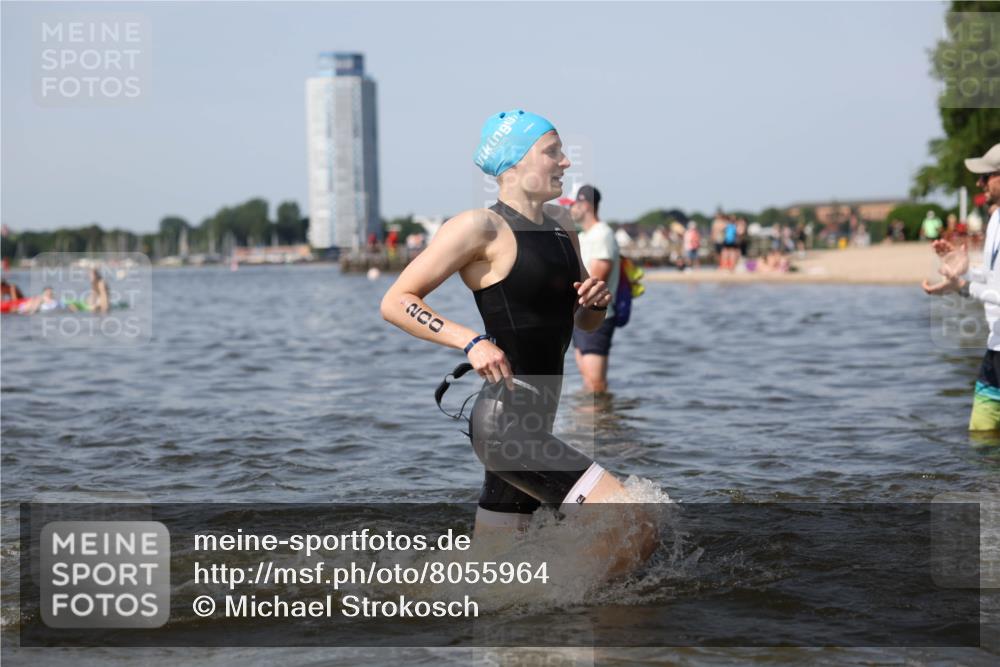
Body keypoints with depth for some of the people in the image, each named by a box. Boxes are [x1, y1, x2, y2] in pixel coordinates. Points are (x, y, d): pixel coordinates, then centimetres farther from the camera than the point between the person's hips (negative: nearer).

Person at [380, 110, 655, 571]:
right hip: (504, 424, -9)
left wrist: (598, 301, 4)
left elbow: (585, 322, 27)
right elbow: (395, 302, -10)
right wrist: (471, 341, -20)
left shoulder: (562, 233, 15)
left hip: (534, 424, 9)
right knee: (635, 532, -17)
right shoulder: (480, 228, -9)